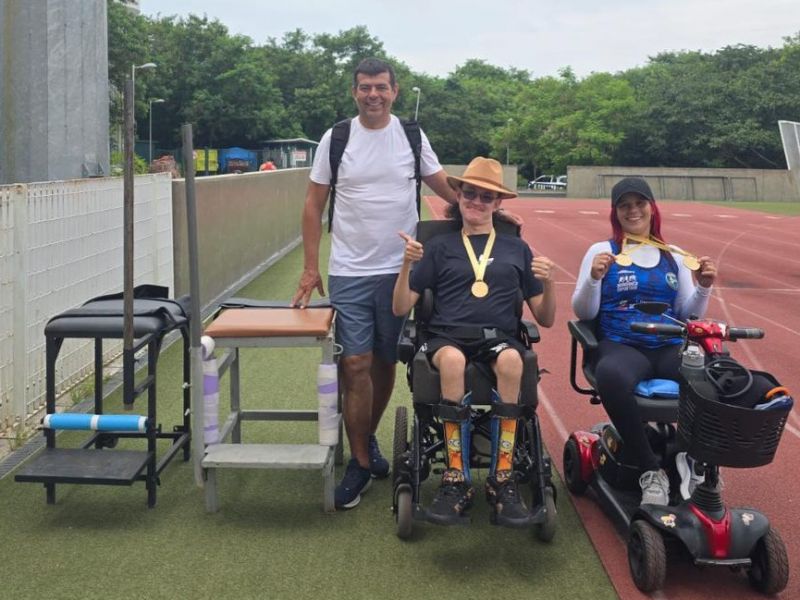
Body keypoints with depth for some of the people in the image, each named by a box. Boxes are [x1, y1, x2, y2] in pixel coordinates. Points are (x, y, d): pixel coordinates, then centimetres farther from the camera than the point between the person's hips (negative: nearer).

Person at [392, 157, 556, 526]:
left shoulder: (517, 249, 20)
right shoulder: (440, 248, 18)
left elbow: (545, 319, 18)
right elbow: (400, 308, 11)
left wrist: (548, 283, -2)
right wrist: (407, 264, -5)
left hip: (500, 338, 1)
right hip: (448, 337, 0)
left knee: (511, 361, -37)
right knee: (453, 361, -38)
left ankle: (502, 480, -27)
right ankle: (456, 481, -28)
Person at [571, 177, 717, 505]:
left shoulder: (675, 256, 18)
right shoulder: (602, 252, 10)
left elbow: (689, 316, 16)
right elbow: (583, 312, 3)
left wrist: (703, 287, -1)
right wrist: (594, 278, -14)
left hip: (670, 347, 3)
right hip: (620, 345, -2)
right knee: (611, 376, -41)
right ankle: (650, 470, -23)